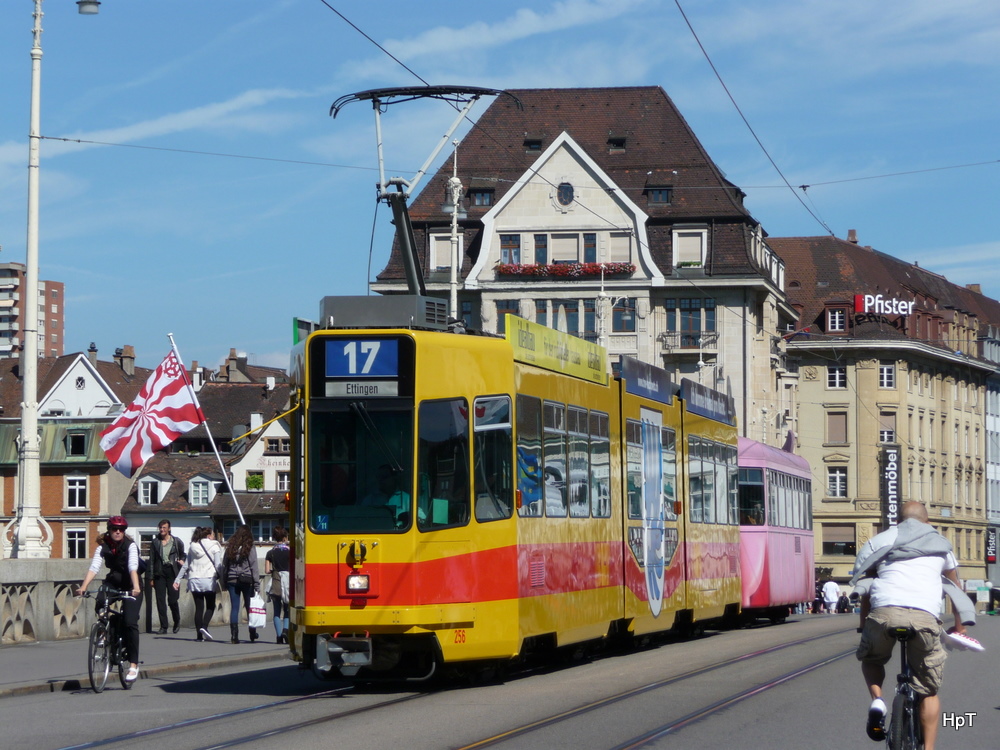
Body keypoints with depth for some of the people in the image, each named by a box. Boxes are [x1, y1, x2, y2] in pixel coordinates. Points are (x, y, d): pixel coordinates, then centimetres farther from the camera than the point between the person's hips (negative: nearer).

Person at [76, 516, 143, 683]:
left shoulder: (130, 545, -14)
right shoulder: (103, 546, -6)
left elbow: (133, 567, -29)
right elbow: (94, 568, -17)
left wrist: (136, 587, -45)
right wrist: (83, 586, -32)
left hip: (130, 587, -3)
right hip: (113, 582, 3)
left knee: (130, 622, -15)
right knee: (99, 605, -27)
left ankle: (133, 665, -11)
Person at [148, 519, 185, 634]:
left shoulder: (177, 542, 5)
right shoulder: (155, 542, 8)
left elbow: (182, 555, 20)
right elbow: (151, 560, 8)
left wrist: (181, 561, -2)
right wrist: (151, 578, 4)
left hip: (172, 572, -2)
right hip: (159, 573, 2)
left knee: (172, 600, -5)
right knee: (160, 600, -2)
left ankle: (177, 622, 19)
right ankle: (163, 626, 3)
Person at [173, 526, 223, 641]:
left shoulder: (193, 547, 13)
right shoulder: (214, 547, 1)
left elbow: (185, 565, 13)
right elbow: (218, 565, -8)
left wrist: (177, 580, 17)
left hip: (194, 580, 4)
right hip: (209, 580, -4)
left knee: (199, 607, 6)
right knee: (210, 606, 8)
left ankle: (200, 635, 2)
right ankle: (204, 626, -16)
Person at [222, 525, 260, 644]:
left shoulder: (230, 548, 5)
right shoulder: (250, 549, -5)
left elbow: (224, 566, 7)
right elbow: (254, 568, -6)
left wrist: (224, 581, 13)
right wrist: (257, 586, -4)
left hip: (232, 581, 2)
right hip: (246, 580, -2)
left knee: (234, 608, 2)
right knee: (250, 608, 8)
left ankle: (234, 635, -6)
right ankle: (252, 635, 16)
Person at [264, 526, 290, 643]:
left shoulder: (270, 553, 1)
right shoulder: (290, 552, -4)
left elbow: (267, 571, -3)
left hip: (275, 585, 1)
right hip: (288, 584, -1)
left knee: (276, 612, 8)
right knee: (287, 611, 9)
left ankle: (279, 636, 0)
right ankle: (285, 629, -15)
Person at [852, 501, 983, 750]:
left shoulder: (881, 540, 24)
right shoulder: (940, 544, 28)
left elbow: (864, 589, 21)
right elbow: (956, 587, 39)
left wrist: (863, 624, 28)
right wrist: (959, 626, 50)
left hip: (884, 611, 0)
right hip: (924, 616, 0)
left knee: (870, 659, 30)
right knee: (929, 690, 14)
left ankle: (876, 699, 4)